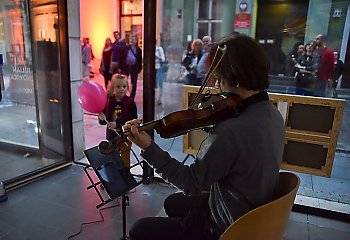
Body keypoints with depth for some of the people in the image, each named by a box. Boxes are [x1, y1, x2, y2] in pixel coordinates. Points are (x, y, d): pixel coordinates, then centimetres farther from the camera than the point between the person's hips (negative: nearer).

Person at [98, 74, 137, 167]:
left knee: (125, 160, 13)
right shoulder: (108, 101, -4)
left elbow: (133, 120, -19)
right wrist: (102, 118, -23)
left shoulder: (130, 102, -11)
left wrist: (117, 123, -26)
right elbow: (103, 122, 0)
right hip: (112, 136, 3)